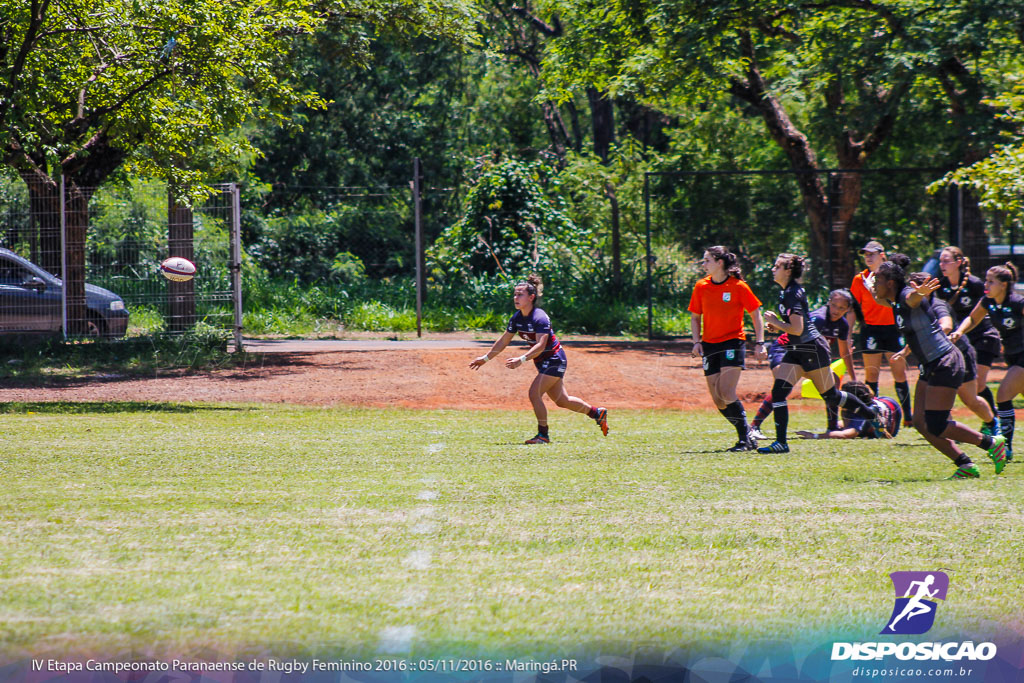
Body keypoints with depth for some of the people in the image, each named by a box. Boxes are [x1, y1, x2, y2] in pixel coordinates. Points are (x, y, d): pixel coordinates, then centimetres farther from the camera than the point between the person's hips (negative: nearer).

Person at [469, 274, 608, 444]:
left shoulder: (540, 318, -25)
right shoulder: (517, 318, -1)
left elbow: (540, 345, -35)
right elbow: (503, 341, 9)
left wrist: (521, 360, -45)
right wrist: (485, 358, 7)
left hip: (554, 360, -8)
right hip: (543, 362, 8)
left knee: (534, 393, -17)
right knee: (561, 400, 15)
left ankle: (543, 435, -6)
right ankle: (597, 413, 33)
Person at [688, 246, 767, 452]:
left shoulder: (738, 286, -7)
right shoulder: (701, 287, 5)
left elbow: (755, 314, 2)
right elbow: (695, 317, 15)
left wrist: (759, 343, -4)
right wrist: (697, 341, 0)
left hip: (733, 343, -5)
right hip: (710, 345, 5)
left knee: (726, 393, -20)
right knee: (718, 400, 1)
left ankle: (745, 438, -11)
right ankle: (746, 434, 15)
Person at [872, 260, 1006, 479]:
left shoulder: (907, 297, -20)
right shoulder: (896, 304, 7)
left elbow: (914, 298, -45)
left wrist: (921, 292, -63)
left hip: (946, 364, -10)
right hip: (931, 367, 10)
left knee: (936, 426, -11)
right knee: (921, 423, 3)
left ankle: (991, 443, 2)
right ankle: (966, 465, 6)